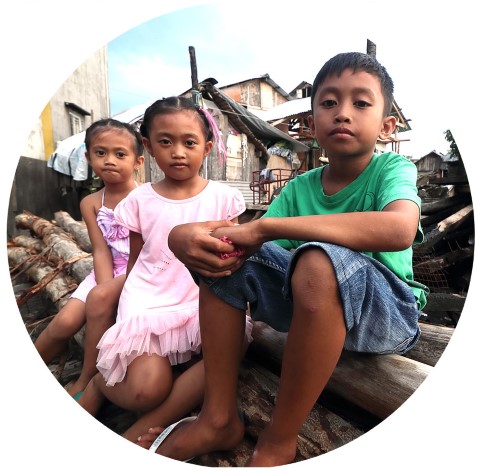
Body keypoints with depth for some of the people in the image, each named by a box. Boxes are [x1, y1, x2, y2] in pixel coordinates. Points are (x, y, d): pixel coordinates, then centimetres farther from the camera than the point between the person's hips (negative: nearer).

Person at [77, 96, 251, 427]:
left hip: (205, 304, 1)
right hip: (149, 306, 0)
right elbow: (135, 261, 12)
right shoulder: (139, 200, 4)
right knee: (145, 389, -19)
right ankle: (100, 384, 19)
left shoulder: (223, 197, 2)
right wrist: (128, 312, 4)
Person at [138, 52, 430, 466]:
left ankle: (277, 444, -14)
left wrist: (266, 227, -33)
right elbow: (254, 242, -6)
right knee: (224, 252, -9)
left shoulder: (393, 168, -8)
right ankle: (219, 419, -4)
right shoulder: (300, 187, 3)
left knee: (319, 260, -36)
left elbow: (399, 229, -32)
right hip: (310, 305, 5)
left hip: (390, 314, -4)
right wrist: (189, 237, -29)